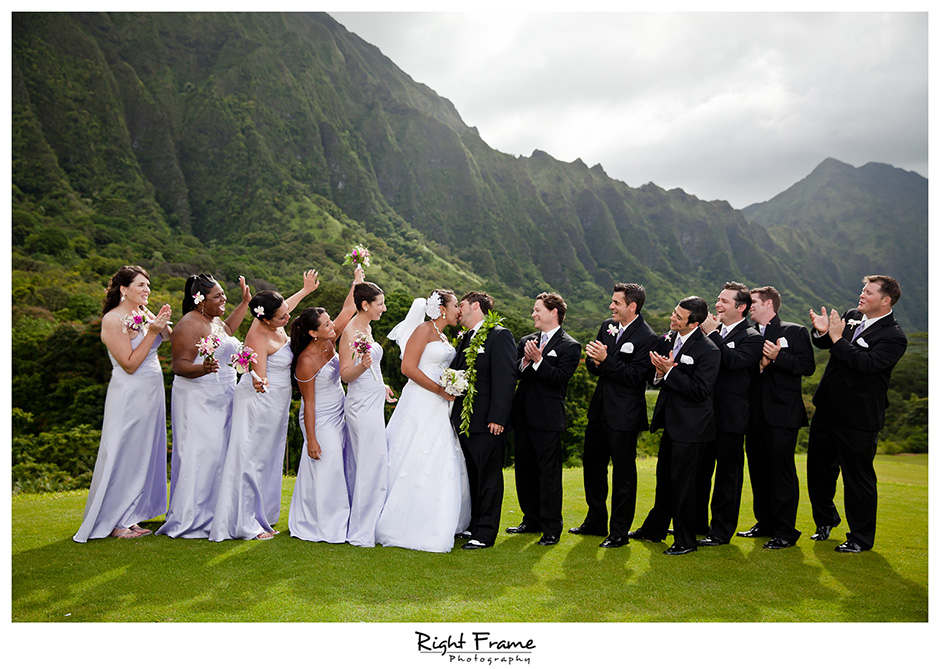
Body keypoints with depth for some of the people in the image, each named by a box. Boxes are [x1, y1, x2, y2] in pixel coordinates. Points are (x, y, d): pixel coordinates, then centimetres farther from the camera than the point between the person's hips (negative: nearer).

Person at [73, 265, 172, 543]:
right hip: (129, 395, -8)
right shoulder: (113, 320, -14)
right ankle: (113, 522, 13)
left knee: (143, 455, 12)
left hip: (151, 394, 8)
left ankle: (129, 517, 23)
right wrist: (151, 332, -21)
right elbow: (130, 364, -17)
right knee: (123, 456, 1)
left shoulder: (143, 312, 7)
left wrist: (163, 324, -10)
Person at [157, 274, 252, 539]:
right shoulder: (189, 325, -14)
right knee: (199, 456, -8)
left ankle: (210, 516, 20)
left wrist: (245, 302, 37)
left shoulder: (214, 321, 15)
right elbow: (179, 366, -19)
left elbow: (226, 331, 39)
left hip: (220, 402, 10)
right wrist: (204, 368, -38)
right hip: (197, 401, -10)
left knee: (217, 455, 11)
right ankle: (189, 522, 1)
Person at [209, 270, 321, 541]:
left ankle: (262, 515, 26)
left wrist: (305, 290, 35)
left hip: (276, 403, 10)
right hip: (260, 404, -10)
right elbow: (260, 378, -25)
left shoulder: (273, 322, 0)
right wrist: (258, 383, -43)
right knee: (252, 459, -4)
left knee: (269, 458, 15)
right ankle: (245, 523, 3)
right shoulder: (258, 338, -24)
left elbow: (285, 305, 26)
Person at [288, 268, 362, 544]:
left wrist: (357, 282, -1)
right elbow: (308, 403, -19)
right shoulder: (307, 361, -23)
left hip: (339, 415, 8)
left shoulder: (329, 343, -4)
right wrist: (311, 439, -16)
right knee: (325, 468, 0)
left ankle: (339, 520, 27)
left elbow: (347, 311, 2)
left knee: (339, 467, 14)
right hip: (320, 420, -8)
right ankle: (325, 527, 16)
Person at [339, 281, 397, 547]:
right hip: (362, 404, -9)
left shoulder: (367, 328, 14)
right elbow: (345, 375, -15)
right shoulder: (350, 332, -14)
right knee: (372, 466, -7)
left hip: (373, 402, 9)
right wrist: (362, 366, -33)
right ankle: (362, 532, 2)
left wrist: (380, 386, 31)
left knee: (359, 465, 13)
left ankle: (358, 524, 22)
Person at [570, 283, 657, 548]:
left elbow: (635, 377, -21)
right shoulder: (607, 326, 7)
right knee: (593, 465, 18)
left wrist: (607, 360, -26)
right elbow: (591, 364, 9)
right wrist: (595, 361, -13)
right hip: (600, 409, 8)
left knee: (623, 473, 4)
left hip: (624, 415, -8)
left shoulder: (647, 337, -15)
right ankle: (596, 522, 34)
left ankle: (620, 532, 17)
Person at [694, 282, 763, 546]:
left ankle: (721, 532, 16)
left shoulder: (752, 338, -8)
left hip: (729, 418, -7)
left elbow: (733, 361, -25)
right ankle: (697, 525, 29)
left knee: (727, 475, 5)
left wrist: (712, 333, -19)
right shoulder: (714, 332, 12)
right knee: (699, 472, 15)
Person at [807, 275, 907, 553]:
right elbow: (825, 344, 14)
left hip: (857, 418, -7)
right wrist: (822, 332, -8)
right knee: (819, 467, 18)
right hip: (827, 408, 7)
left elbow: (866, 363, -28)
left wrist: (838, 339, -24)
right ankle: (826, 519, 39)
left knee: (858, 478, 4)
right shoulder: (851, 316, 6)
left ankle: (861, 538, 20)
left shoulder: (894, 337, -14)